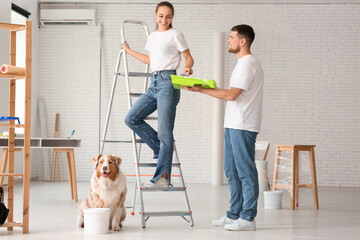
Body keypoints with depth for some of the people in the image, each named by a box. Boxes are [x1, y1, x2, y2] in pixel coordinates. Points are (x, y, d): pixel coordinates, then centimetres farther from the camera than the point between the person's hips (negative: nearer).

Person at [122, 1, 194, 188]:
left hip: (168, 82, -8)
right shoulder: (152, 37, 18)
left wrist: (187, 67, -24)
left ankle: (163, 178, -7)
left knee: (164, 131, -9)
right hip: (154, 84, 8)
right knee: (132, 118, 0)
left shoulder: (175, 35, -1)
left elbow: (189, 57, -2)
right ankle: (161, 149, 10)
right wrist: (129, 51, 38)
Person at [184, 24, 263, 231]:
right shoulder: (243, 63, 19)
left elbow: (232, 95, -20)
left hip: (243, 127, -11)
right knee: (232, 170, 14)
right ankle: (235, 214, 21)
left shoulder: (248, 63, -14)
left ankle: (248, 218, -4)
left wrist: (202, 89, -17)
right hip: (233, 125, 11)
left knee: (245, 171, -7)